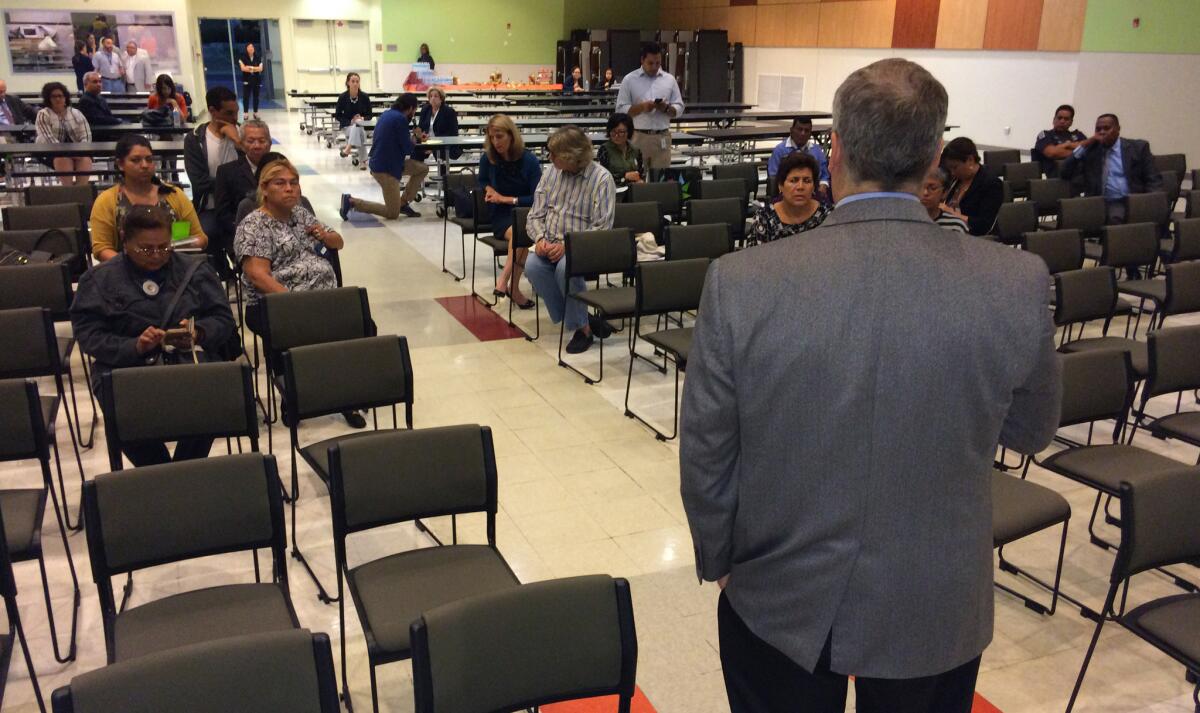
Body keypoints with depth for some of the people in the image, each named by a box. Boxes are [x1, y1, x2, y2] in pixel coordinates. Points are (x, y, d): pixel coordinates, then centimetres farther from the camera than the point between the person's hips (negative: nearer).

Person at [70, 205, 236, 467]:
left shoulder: (195, 270, 15)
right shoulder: (100, 279, 11)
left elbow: (224, 320, 12)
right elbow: (89, 336, 2)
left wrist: (199, 332, -10)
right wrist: (134, 346, -16)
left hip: (191, 360, 1)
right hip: (124, 368, 0)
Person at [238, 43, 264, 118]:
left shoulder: (258, 58, 7)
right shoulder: (243, 58, 0)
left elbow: (260, 68, -3)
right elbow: (243, 68, -10)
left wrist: (250, 67, -14)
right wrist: (255, 69, -12)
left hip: (257, 80, 2)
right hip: (247, 80, -2)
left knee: (256, 97, 6)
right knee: (246, 97, -7)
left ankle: (256, 113, 13)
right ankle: (245, 113, -6)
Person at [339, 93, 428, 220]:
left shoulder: (387, 114, 10)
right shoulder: (401, 119, -18)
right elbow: (408, 148, -15)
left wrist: (410, 136, 8)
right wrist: (414, 140, 6)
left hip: (380, 162, 10)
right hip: (386, 168, -10)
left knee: (423, 169, 15)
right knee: (392, 214, -3)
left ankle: (403, 203, 17)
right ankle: (352, 201, -6)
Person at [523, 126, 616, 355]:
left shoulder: (601, 179, -8)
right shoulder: (551, 172, 8)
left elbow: (602, 227, -14)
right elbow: (535, 215, 10)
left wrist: (568, 246, -24)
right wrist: (540, 239, -11)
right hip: (551, 244, 5)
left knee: (566, 267, -36)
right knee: (532, 266, -27)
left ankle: (580, 326, -12)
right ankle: (583, 323, -16)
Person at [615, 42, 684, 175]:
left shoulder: (669, 79, 9)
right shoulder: (629, 79, 2)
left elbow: (679, 107, 9)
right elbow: (621, 109, -2)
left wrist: (666, 108, -12)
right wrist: (642, 107, -16)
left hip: (662, 137, 2)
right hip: (638, 137, -2)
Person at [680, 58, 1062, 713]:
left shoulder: (742, 284, -21)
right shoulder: (1017, 284, -17)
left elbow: (705, 459, -11)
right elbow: (1030, 432, 1)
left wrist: (719, 561, 7)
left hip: (782, 605, -1)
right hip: (938, 610, 2)